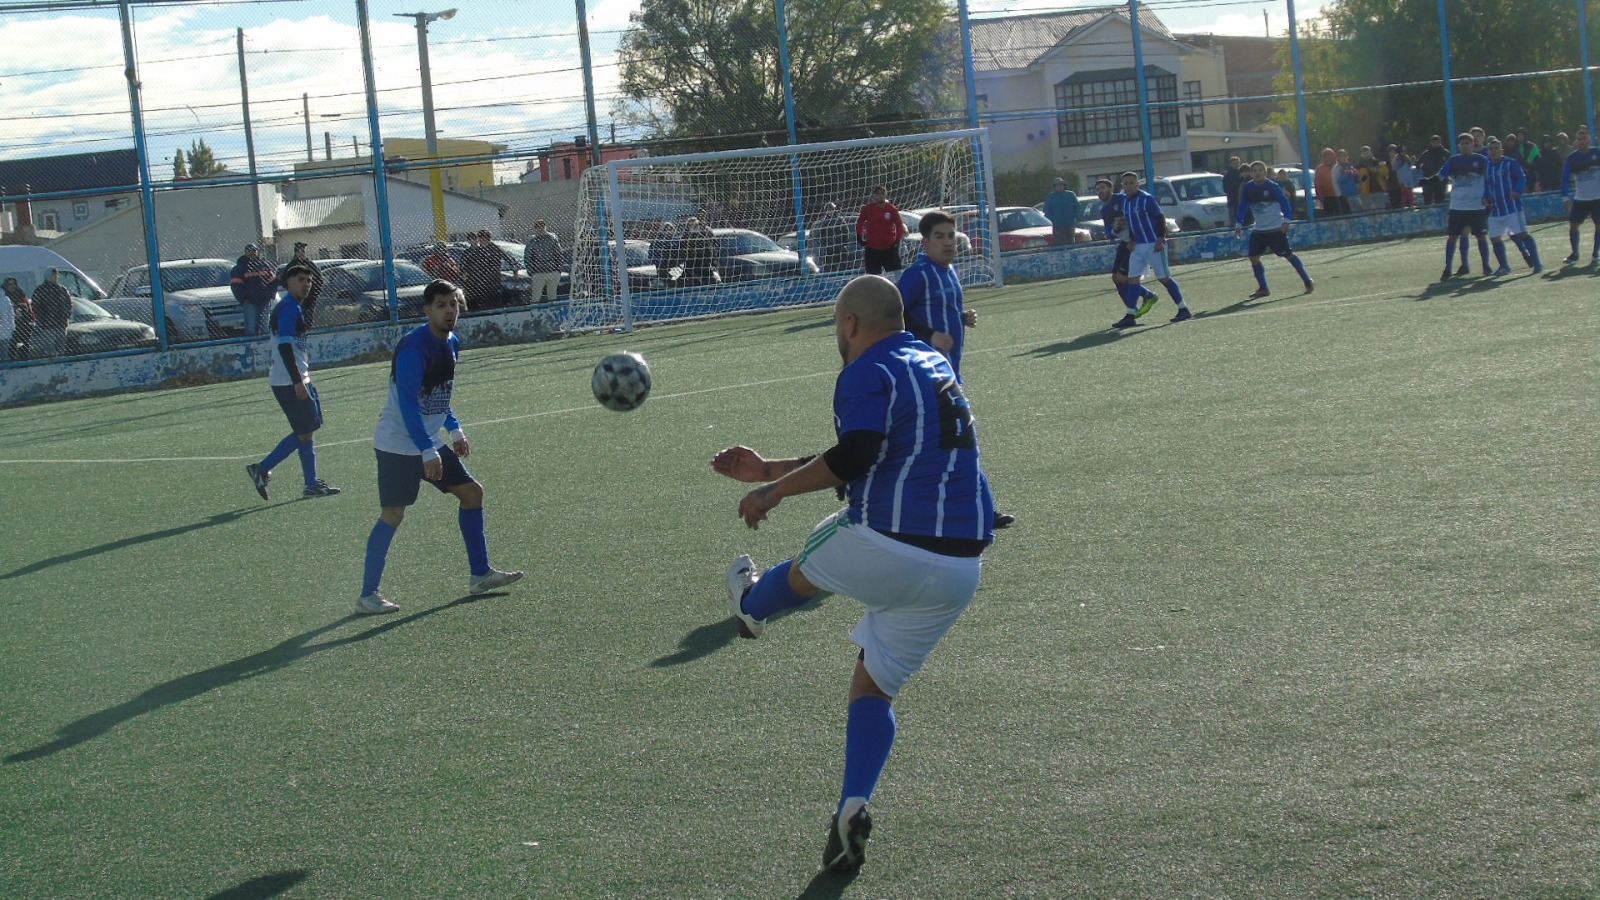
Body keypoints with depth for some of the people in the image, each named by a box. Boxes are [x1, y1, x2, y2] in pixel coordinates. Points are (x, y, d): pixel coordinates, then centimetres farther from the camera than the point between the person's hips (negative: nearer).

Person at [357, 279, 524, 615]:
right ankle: (367, 596, -3)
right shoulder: (414, 347, -21)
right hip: (398, 445, -9)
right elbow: (407, 403, -26)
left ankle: (480, 574, 20)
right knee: (393, 514, -10)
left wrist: (455, 429, 14)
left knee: (472, 492, 10)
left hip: (429, 443, 9)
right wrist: (427, 452, -29)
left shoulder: (451, 344, 7)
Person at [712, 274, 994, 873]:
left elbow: (855, 457, -23)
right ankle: (853, 805, -2)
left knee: (806, 568, 27)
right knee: (874, 687, 16)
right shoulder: (932, 362, 22)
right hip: (960, 569, 7)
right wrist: (769, 469, 31)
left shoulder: (869, 372, -6)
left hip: (885, 551, -7)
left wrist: (773, 491, -10)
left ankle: (752, 606, 57)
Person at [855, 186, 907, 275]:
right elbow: (859, 222, 8)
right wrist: (859, 237, 2)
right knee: (871, 273, 7)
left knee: (896, 270, -4)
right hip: (872, 247, 1)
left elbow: (899, 224, 1)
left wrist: (898, 239, -5)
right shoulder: (868, 209, -2)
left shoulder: (891, 209, -4)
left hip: (889, 247, -1)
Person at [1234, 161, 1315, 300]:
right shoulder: (1247, 188, 1)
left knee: (1288, 254, -4)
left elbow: (1285, 203, -10)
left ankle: (1308, 282, 7)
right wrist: (1238, 225, 4)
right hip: (1259, 230, 5)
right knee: (1253, 257, -2)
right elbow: (1243, 207, 10)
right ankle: (1263, 289, 8)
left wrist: (1286, 221, -20)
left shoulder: (1273, 187, -12)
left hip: (1277, 228, -5)